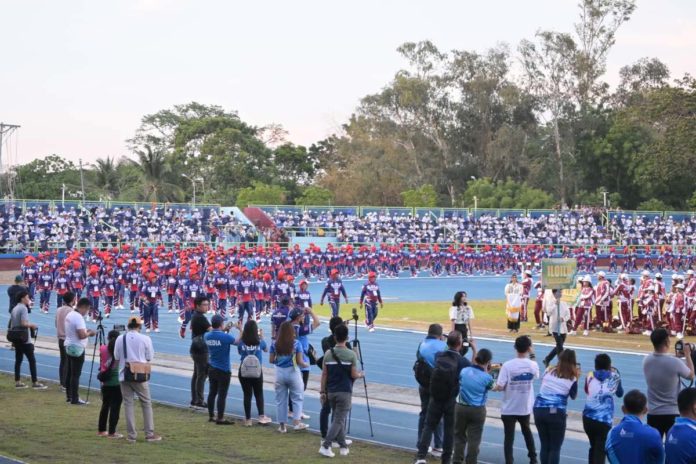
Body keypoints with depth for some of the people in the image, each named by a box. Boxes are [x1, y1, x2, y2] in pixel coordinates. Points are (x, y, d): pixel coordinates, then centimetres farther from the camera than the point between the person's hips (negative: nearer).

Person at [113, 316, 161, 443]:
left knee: (128, 403, 7)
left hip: (124, 375, 2)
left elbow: (116, 357, 1)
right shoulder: (145, 339, -7)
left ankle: (131, 435, 6)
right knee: (146, 403, 10)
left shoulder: (120, 339, -2)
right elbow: (149, 358, -2)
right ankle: (149, 434, 11)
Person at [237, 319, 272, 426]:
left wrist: (241, 335, 12)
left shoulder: (241, 342, -11)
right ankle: (261, 416, 8)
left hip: (244, 371, 0)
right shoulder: (260, 342, -10)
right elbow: (266, 349, 12)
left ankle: (248, 419, 9)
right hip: (257, 371, 0)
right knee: (259, 394, 15)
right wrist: (262, 337, 23)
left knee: (247, 395, 7)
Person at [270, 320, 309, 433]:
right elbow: (299, 361, -12)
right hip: (293, 373, -2)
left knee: (280, 400, 10)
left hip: (280, 373, 2)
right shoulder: (296, 344, -11)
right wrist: (305, 365, 9)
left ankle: (282, 425, 14)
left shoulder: (275, 344, -3)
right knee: (297, 398, 13)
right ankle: (296, 422, 9)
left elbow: (271, 360, 0)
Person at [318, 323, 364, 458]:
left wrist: (323, 391, 9)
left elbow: (324, 374, 3)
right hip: (344, 392, -4)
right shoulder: (351, 355, -9)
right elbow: (354, 375, -7)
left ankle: (343, 446, 20)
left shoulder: (328, 353, 2)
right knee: (339, 420, -3)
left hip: (331, 391, 5)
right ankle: (325, 446, -14)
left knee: (338, 419, 16)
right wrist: (361, 374, 15)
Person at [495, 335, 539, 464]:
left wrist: (494, 387, 1)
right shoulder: (533, 365, -11)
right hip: (525, 407, 4)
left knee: (509, 437, 5)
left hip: (509, 409, -3)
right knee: (527, 431, 27)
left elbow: (499, 387, -22)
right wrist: (532, 356, 16)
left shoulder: (507, 365, -20)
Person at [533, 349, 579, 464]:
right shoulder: (572, 378, -1)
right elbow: (573, 396, 13)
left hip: (539, 410, 4)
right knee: (555, 448, 5)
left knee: (544, 446, 14)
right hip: (556, 413, -4)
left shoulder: (549, 371, 7)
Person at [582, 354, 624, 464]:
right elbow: (620, 393, 24)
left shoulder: (590, 375, 8)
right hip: (604, 420, -3)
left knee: (593, 447, 23)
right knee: (600, 451, -5)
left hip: (588, 417, 3)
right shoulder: (614, 376, 5)